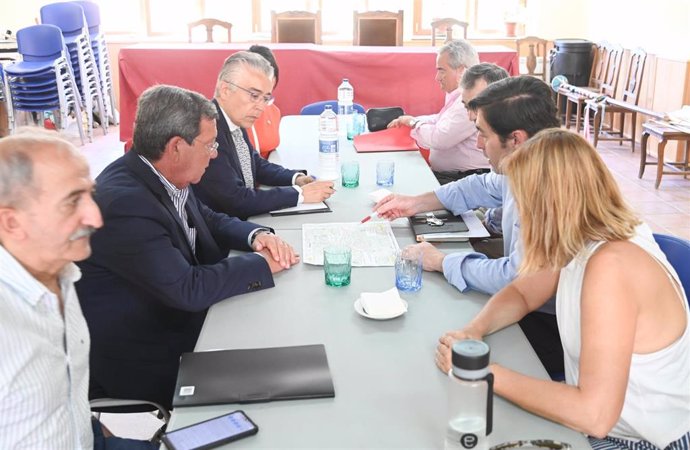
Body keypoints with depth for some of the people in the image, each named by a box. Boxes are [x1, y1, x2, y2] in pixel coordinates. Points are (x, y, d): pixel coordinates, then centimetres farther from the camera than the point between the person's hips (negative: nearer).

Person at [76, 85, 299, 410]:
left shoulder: (166, 178, -1)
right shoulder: (124, 202, -28)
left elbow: (209, 220, 15)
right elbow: (187, 289, -28)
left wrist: (256, 235, -4)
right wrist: (261, 262, -16)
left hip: (178, 322, 8)